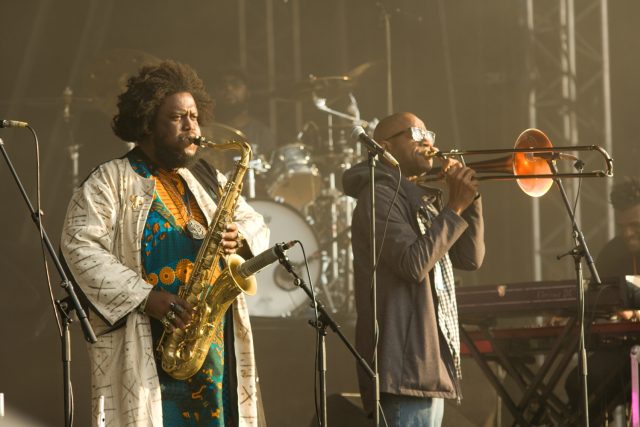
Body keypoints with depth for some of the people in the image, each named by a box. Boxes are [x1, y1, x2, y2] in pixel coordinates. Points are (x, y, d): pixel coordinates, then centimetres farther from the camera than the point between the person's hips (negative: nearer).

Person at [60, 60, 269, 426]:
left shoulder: (209, 182, 21)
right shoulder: (111, 182, 1)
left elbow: (257, 226, 25)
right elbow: (80, 246, -10)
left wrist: (239, 237, -2)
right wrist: (145, 297, -18)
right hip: (143, 348, -6)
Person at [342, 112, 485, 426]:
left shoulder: (421, 201, 22)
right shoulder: (379, 196, -6)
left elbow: (471, 258, 16)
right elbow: (414, 264, -19)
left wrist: (469, 198, 5)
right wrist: (455, 208, -13)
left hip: (430, 362, 10)